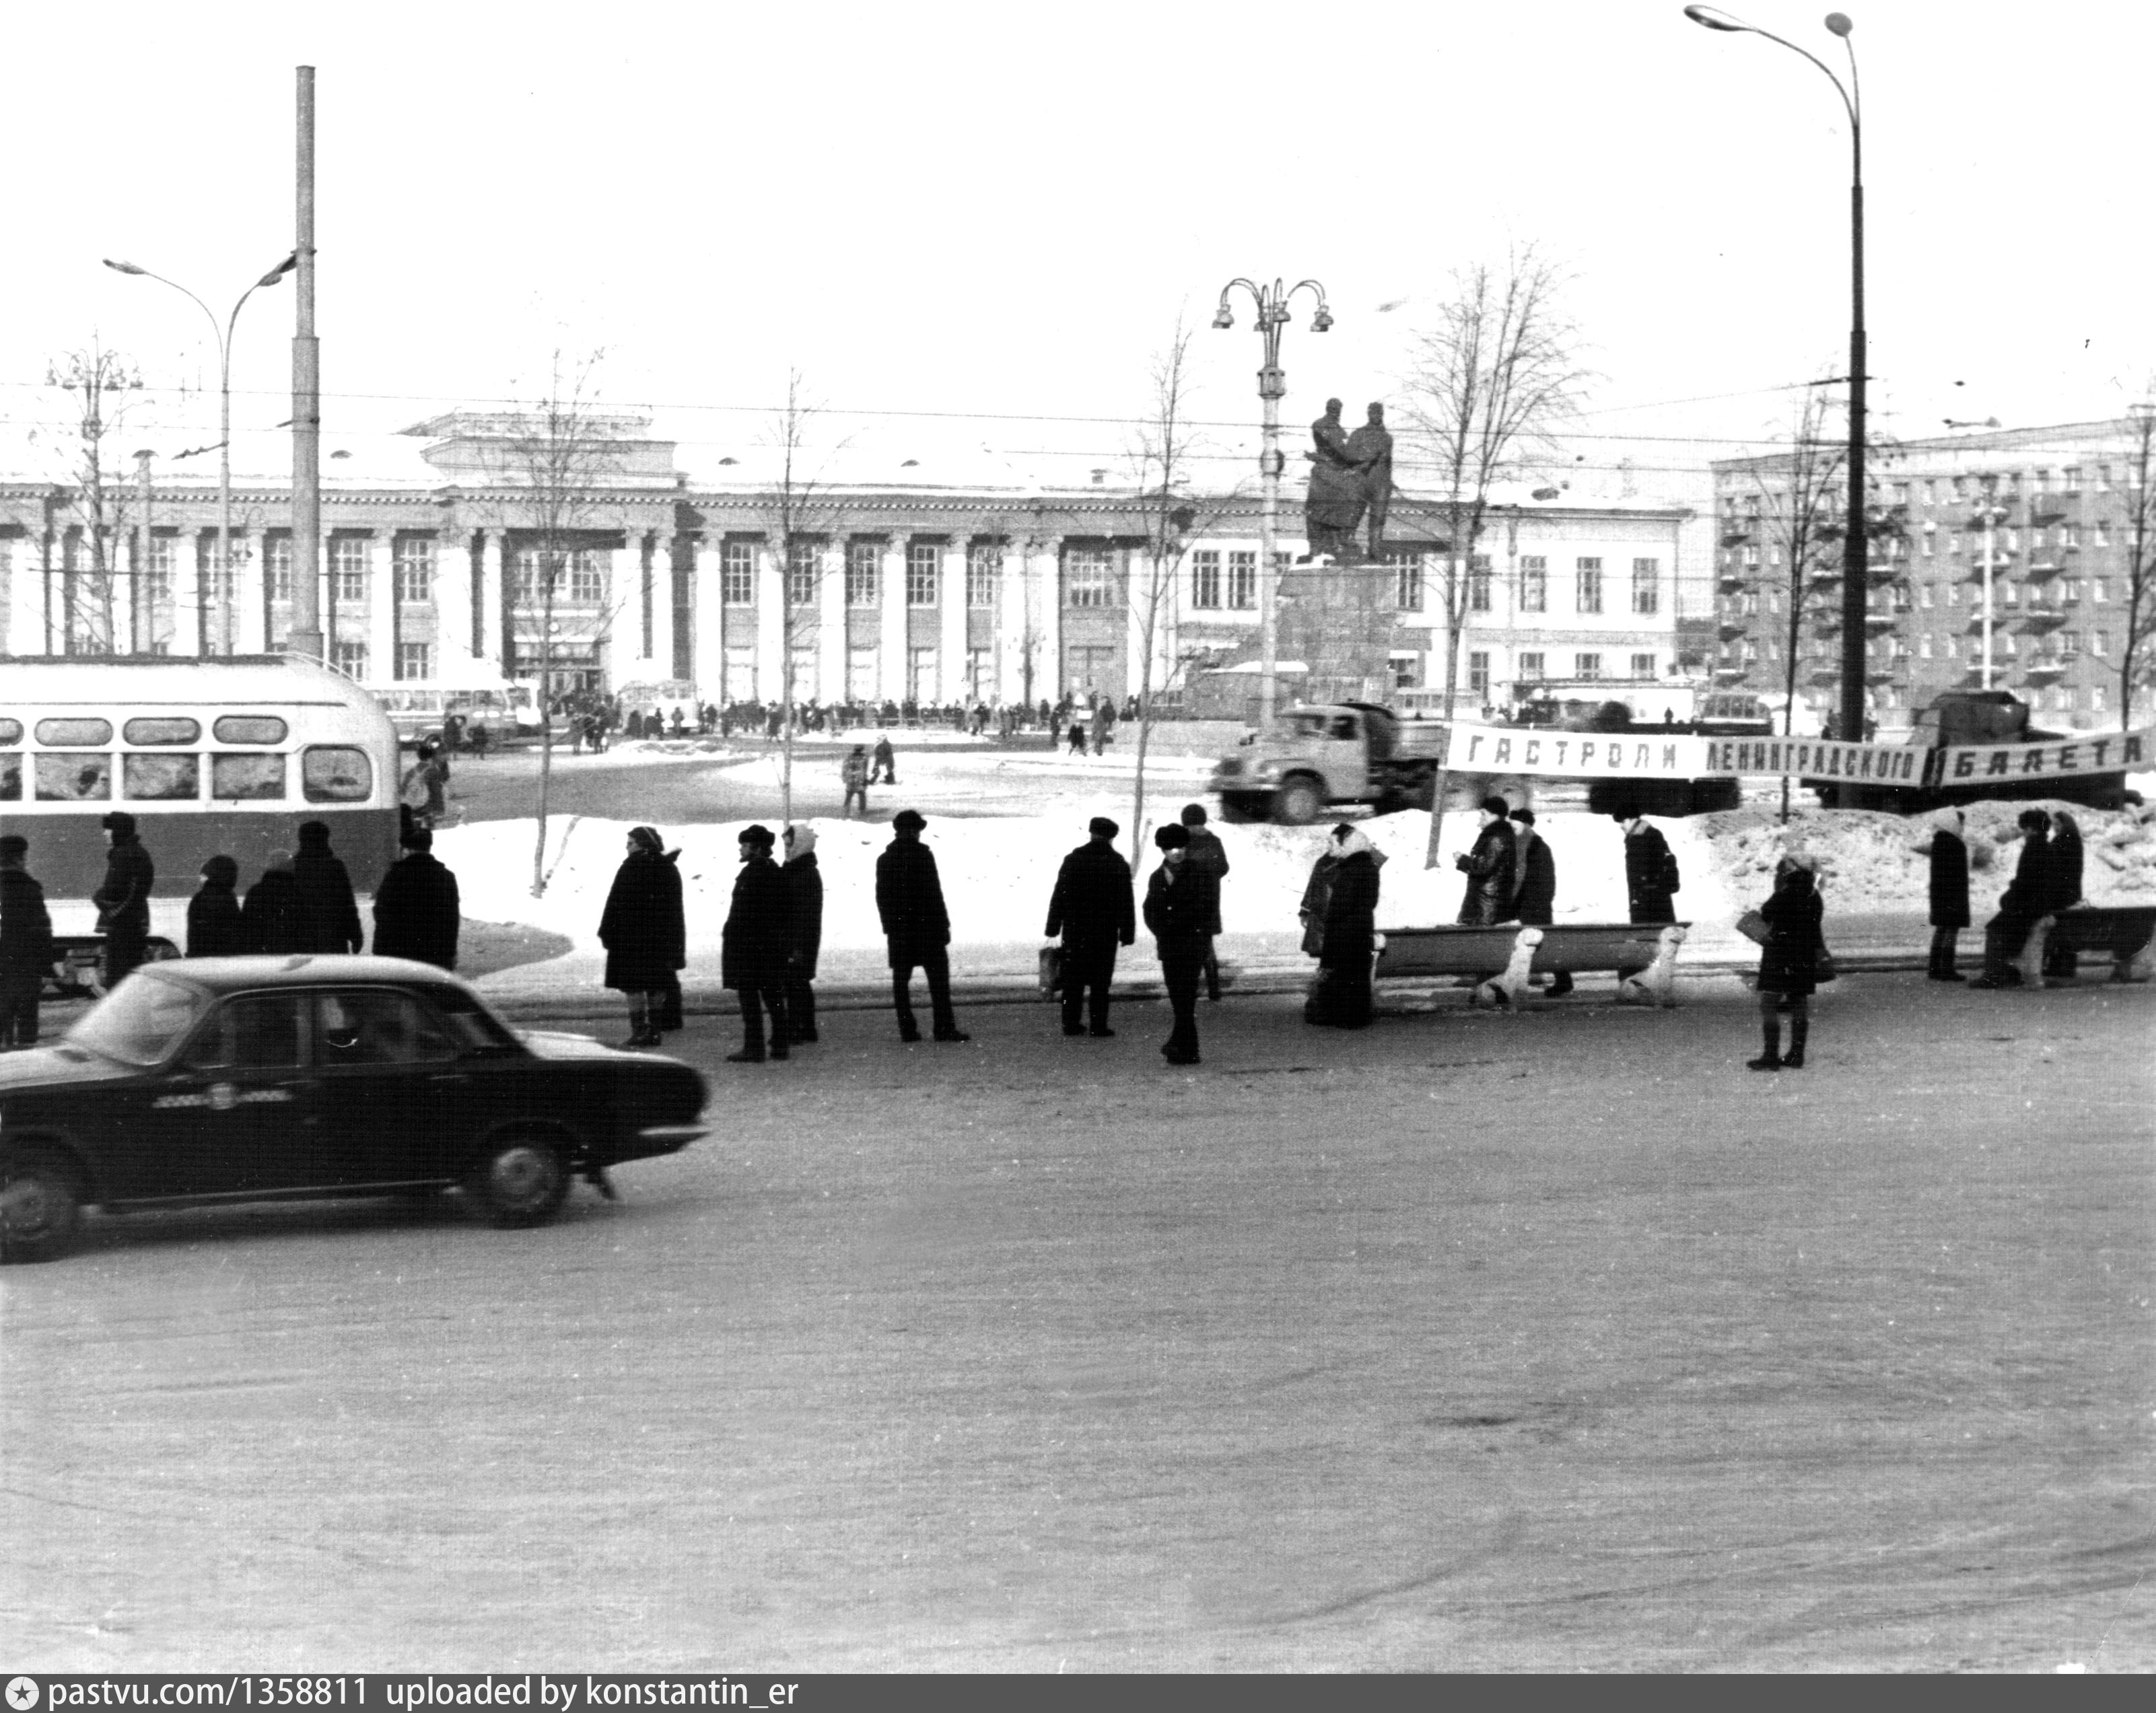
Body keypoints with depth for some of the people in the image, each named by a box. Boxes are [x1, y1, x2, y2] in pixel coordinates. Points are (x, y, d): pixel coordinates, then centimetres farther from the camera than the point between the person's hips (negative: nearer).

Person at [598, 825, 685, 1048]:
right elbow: (676, 907, 13)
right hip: (661, 936, 6)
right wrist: (677, 943, 16)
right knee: (656, 985, 11)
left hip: (632, 933, -6)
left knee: (634, 986, -3)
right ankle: (654, 1031, 13)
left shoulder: (632, 866, -10)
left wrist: (607, 932, -7)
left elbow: (616, 902, -12)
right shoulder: (669, 868, 9)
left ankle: (639, 1032, -7)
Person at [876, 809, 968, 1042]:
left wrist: (889, 926, 15)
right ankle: (945, 1029, -7)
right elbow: (934, 893, -10)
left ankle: (907, 1030, 3)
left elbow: (881, 897, 10)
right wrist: (943, 926, -6)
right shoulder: (923, 854, -8)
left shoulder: (884, 859, 8)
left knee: (900, 980, 6)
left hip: (898, 929, 5)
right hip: (926, 927, -5)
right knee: (938, 979, -2)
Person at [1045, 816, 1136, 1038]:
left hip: (1075, 930, 1)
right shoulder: (1119, 865, -1)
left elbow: (1059, 896, 1)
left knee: (1073, 979, 8)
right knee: (1100, 981, 3)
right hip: (1105, 932, -1)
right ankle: (1098, 1025, 0)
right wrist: (1127, 933, 3)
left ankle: (1071, 1024, 9)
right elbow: (1126, 903, -1)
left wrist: (1054, 927, 4)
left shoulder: (1073, 860, 1)